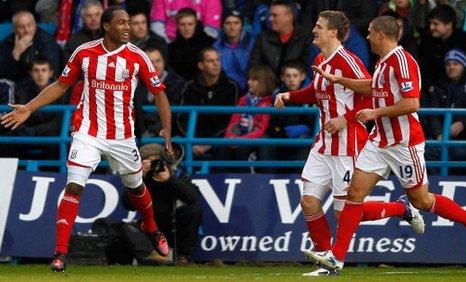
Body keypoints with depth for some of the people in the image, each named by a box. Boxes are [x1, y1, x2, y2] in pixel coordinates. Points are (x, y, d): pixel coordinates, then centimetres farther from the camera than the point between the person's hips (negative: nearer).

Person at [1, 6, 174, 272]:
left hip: (123, 135, 1)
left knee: (136, 186, 17)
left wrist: (167, 128, -10)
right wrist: (29, 108, -1)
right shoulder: (84, 53, -5)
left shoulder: (137, 57, -6)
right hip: (88, 133, -1)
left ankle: (153, 230, 47)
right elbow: (61, 85, 6)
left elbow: (159, 92, 0)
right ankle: (60, 252, -15)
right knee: (74, 187, -14)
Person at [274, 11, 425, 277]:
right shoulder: (320, 61, 11)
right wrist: (289, 96, 15)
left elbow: (373, 96, -18)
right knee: (309, 201, 1)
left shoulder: (347, 61, -16)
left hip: (347, 144, -9)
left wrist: (346, 119, -22)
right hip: (324, 144, 9)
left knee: (345, 211, -6)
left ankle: (402, 209, 17)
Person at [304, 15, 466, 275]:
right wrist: (337, 80, 30)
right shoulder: (384, 62, 9)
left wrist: (376, 112, -19)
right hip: (380, 142, 8)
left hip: (404, 143, -8)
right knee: (355, 192, -1)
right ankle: (337, 256, -3)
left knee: (422, 200, 0)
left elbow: (411, 103, -25)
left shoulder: (402, 61, -18)